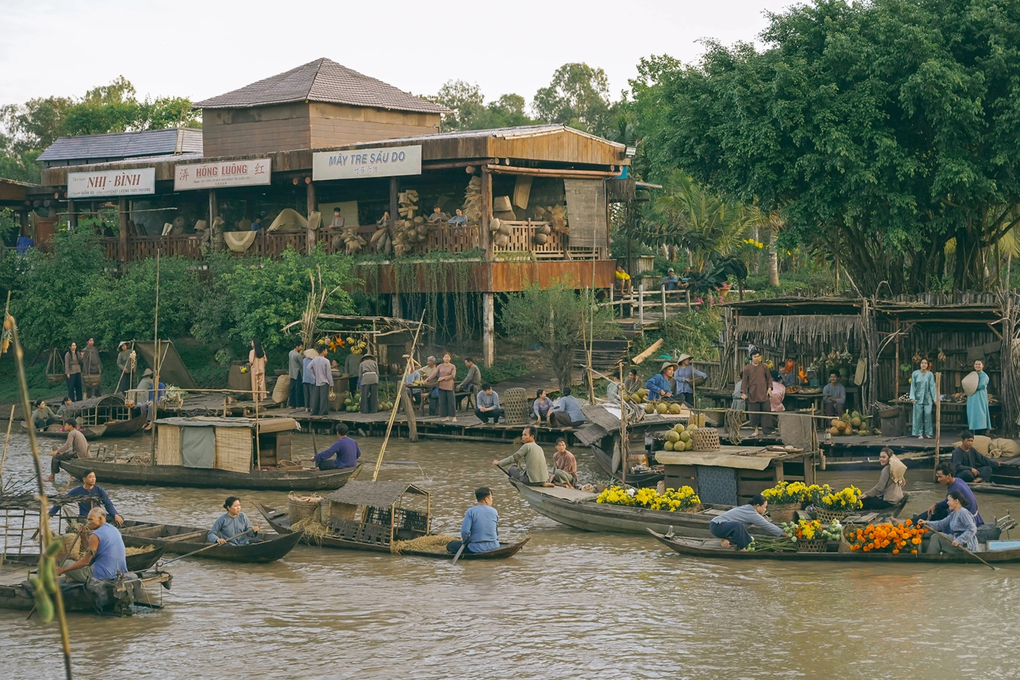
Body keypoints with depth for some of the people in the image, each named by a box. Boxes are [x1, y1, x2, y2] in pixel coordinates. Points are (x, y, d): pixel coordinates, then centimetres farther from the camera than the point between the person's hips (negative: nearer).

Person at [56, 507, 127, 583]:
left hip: (103, 576, -9)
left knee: (66, 563, 4)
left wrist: (63, 570, -8)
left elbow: (86, 561, -14)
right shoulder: (115, 530, 11)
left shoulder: (96, 536, -15)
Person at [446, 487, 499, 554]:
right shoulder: (494, 512, -1)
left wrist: (464, 541, 2)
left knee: (450, 545, 9)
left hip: (478, 549, -5)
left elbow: (465, 531, -19)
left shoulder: (471, 511, -13)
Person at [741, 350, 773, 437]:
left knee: (765, 412, -3)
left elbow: (769, 378, 12)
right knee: (754, 413, 3)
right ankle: (756, 431, 12)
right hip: (752, 394, 0)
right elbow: (744, 381, 4)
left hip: (763, 394, 0)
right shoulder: (747, 368, 3)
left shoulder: (764, 367, 6)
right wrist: (743, 393, -1)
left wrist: (769, 388, 0)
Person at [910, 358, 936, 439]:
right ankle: (919, 434, 6)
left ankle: (928, 433, 6)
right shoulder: (915, 374, 0)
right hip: (918, 398, 0)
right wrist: (912, 397, -5)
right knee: (918, 416, 0)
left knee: (928, 415, -3)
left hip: (927, 398, 0)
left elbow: (932, 386, 1)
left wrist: (934, 398, -1)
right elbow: (913, 386, 1)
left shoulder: (930, 374, 0)